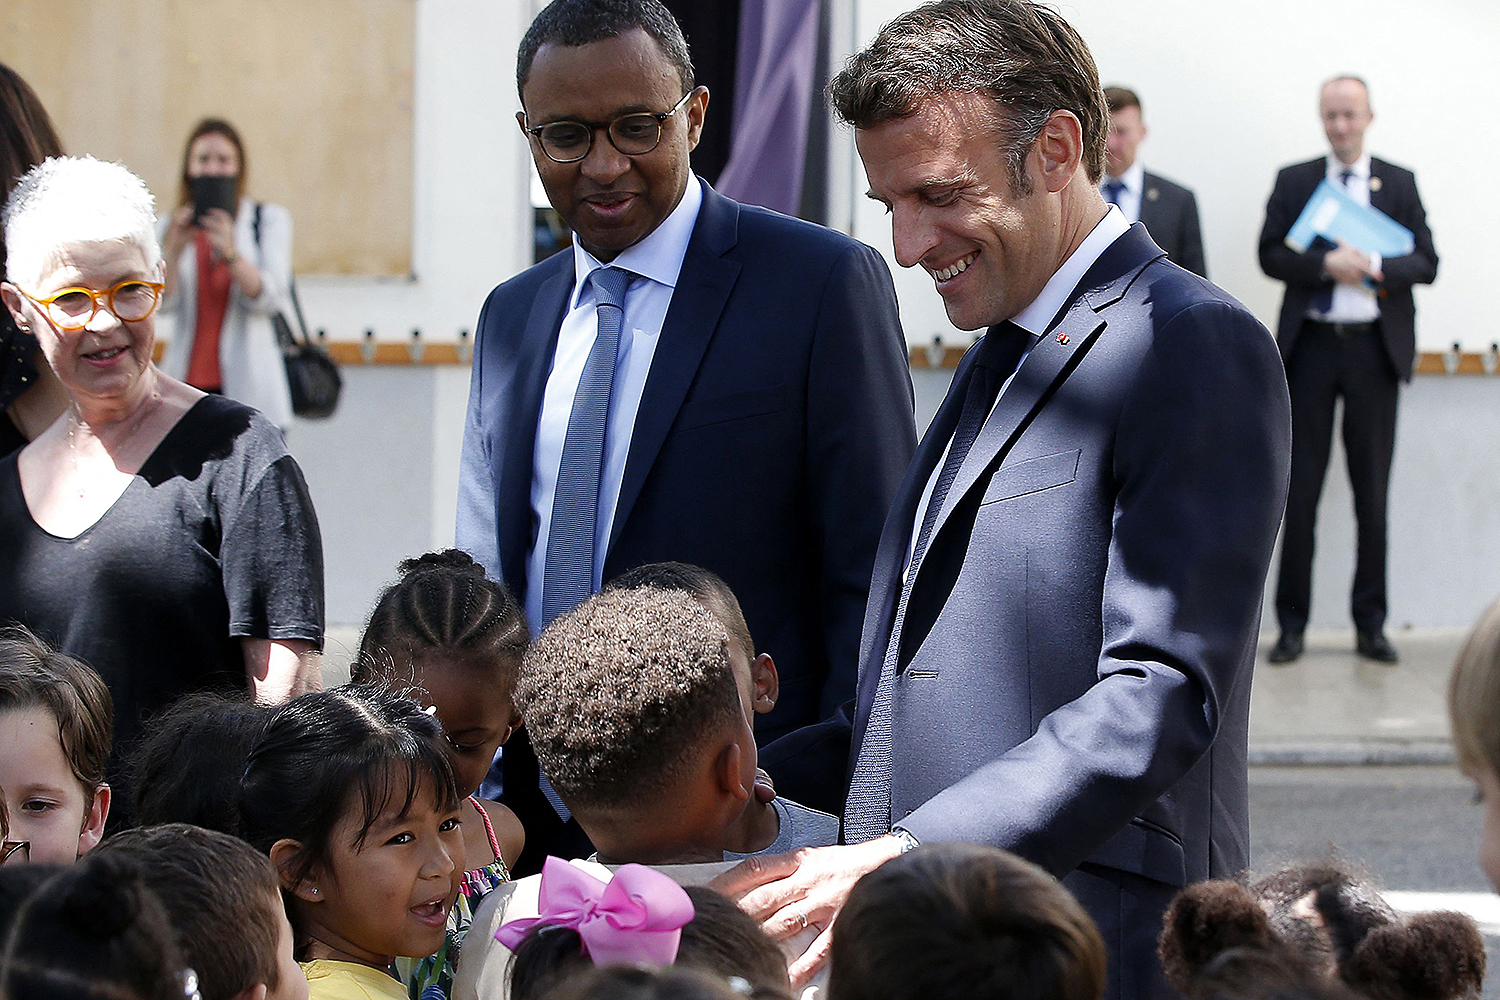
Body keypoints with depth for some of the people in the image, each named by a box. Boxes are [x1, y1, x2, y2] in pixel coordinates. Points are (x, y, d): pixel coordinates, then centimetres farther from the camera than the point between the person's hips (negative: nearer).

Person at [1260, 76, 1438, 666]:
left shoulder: (1399, 184, 8)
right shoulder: (1293, 182, 7)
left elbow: (1427, 263, 3)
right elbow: (1270, 255, -1)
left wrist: (1377, 268, -15)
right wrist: (1326, 264, -17)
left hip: (1375, 348, 0)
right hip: (1312, 346, 0)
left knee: (1373, 490, 4)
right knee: (1300, 488, 1)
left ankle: (1370, 624, 11)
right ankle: (1292, 623, 6)